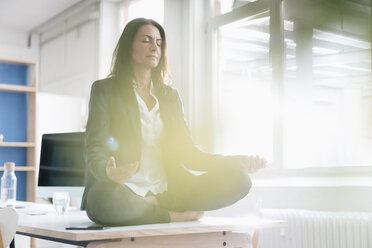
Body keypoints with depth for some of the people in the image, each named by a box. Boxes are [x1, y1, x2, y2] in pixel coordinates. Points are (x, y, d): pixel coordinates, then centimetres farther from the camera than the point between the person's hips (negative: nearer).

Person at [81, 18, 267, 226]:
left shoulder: (170, 96, 20)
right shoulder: (105, 90, 6)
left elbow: (187, 152, 13)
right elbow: (95, 150, -5)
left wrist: (236, 162, -3)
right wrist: (108, 172, -30)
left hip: (165, 192, 5)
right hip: (124, 191, -4)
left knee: (238, 179, -16)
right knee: (106, 199, -41)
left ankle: (155, 205, -19)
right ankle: (178, 216, -19)